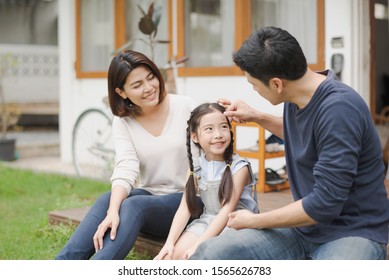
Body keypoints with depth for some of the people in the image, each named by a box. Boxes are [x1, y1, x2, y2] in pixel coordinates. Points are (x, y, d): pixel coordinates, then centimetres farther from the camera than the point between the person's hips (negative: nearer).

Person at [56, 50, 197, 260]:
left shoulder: (185, 107, -3)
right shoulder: (123, 122, 1)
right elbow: (126, 169, -14)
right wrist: (113, 211, -31)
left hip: (185, 200, -3)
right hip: (149, 195, 3)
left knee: (134, 205, -31)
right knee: (107, 200, -27)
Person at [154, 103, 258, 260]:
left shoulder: (239, 168, -13)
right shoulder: (196, 168, 2)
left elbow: (227, 210, -19)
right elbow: (185, 207, -2)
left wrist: (198, 244, -25)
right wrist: (170, 242, -15)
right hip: (208, 221, 5)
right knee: (175, 253, -15)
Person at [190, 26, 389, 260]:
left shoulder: (339, 110, -24)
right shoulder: (297, 96, 1)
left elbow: (324, 204, -24)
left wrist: (254, 221, -11)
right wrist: (257, 117, 13)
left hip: (353, 232, -7)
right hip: (306, 226, 7)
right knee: (210, 252, -13)